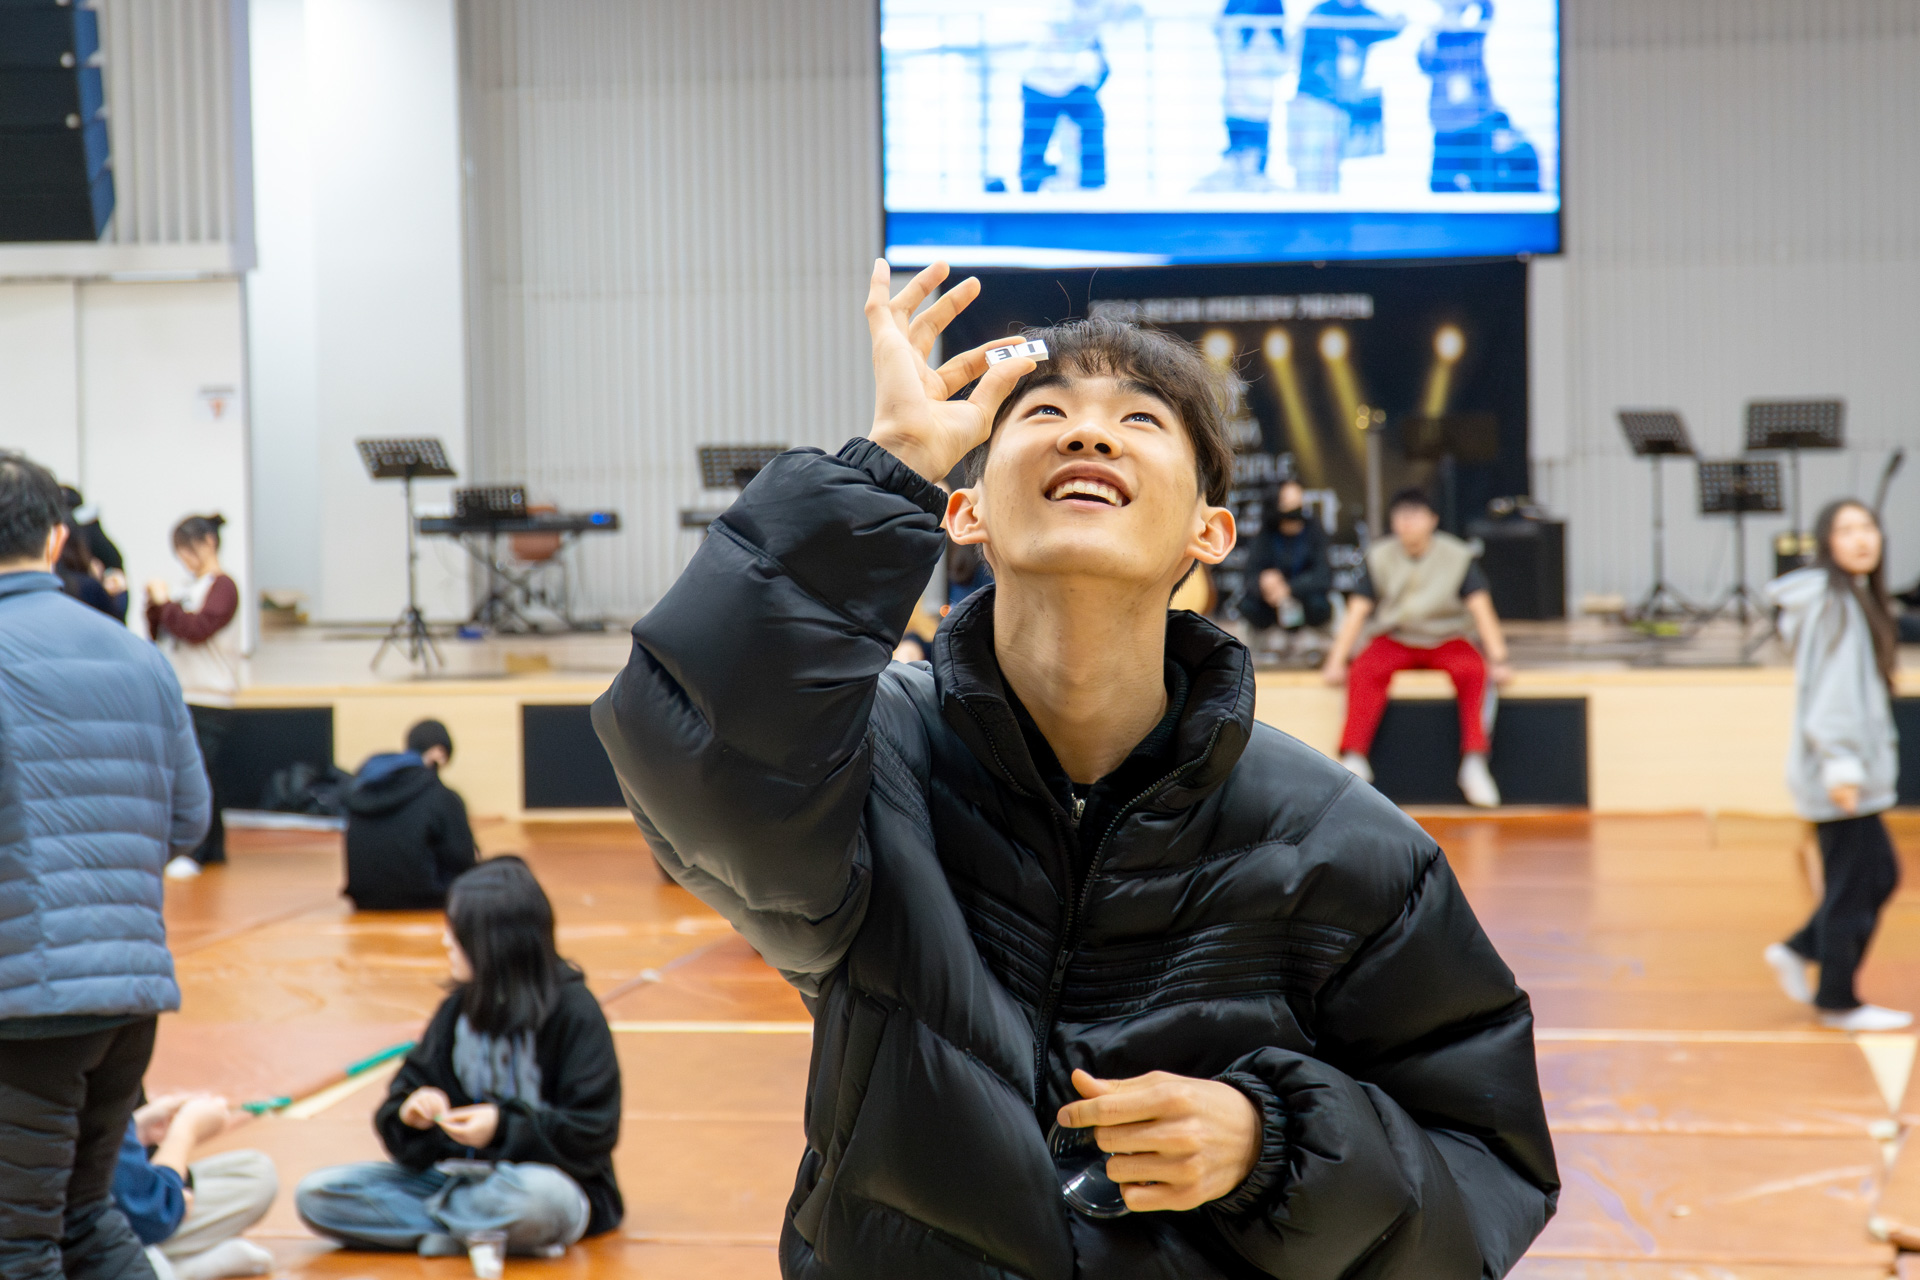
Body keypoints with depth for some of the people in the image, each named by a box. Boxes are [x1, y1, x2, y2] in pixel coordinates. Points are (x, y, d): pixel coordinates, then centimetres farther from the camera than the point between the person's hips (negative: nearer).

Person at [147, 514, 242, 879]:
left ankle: (195, 852, -7)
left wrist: (166, 603, -11)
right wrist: (155, 605, 4)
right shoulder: (192, 588, 17)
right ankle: (213, 847, 16)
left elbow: (198, 628, -19)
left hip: (208, 701, -8)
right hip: (181, 698, 8)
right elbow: (159, 635, 19)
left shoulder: (222, 586, -6)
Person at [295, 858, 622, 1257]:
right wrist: (410, 1114, -14)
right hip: (460, 1173, 6)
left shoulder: (574, 1011, -10)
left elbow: (594, 1134, -12)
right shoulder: (460, 1007, 7)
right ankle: (489, 1232, -17)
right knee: (315, 1195, -10)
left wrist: (505, 1126, -22)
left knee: (539, 1197, -43)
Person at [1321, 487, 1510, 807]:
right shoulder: (1379, 557, -1)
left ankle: (1474, 762, -30)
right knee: (1364, 670, -31)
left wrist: (1498, 659, -22)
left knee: (1473, 669, -32)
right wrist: (1336, 660, -15)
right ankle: (1354, 759, -30)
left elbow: (1481, 608, -11)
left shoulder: (1457, 556, -5)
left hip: (1445, 640, -1)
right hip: (1394, 641, 1)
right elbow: (1357, 611, -4)